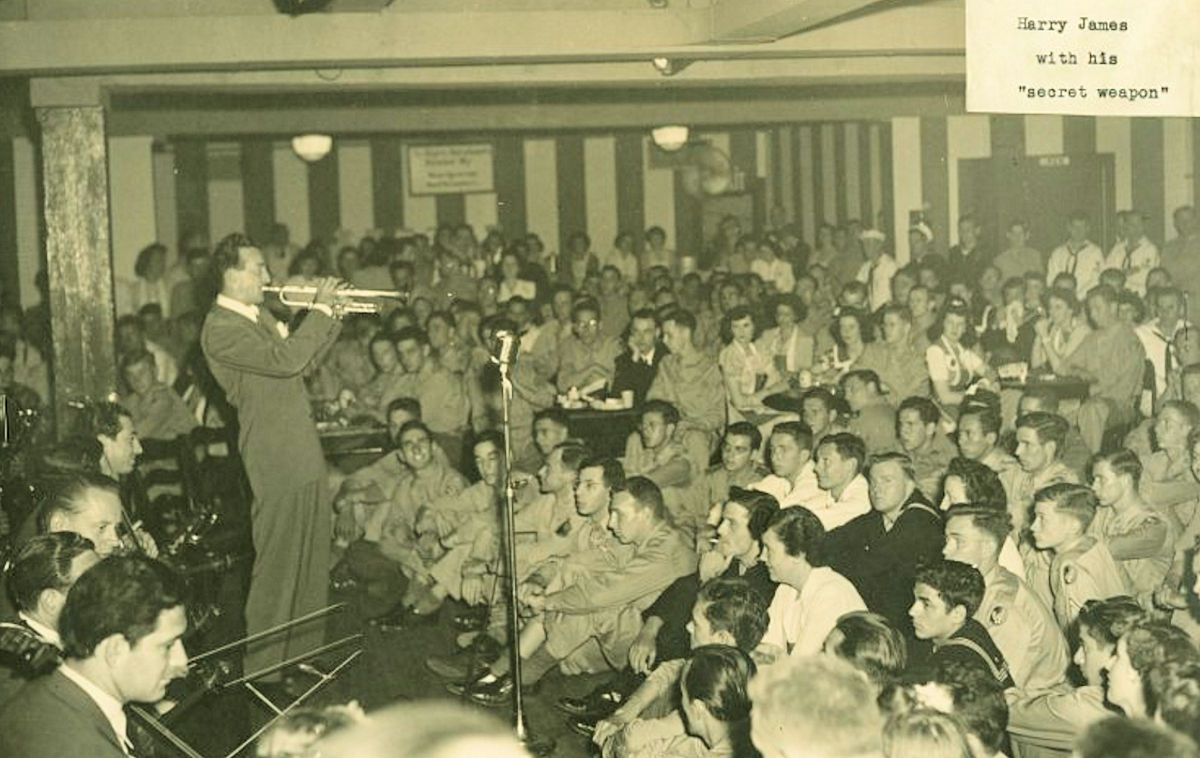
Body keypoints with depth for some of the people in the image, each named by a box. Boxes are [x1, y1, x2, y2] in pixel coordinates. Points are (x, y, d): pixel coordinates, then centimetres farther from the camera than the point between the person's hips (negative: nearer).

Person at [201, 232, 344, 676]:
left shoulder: (260, 317, 17)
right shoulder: (221, 328, -14)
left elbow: (301, 362, 23)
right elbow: (285, 359, -24)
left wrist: (334, 314, 11)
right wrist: (321, 310, -15)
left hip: (304, 456, 9)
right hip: (275, 463, -9)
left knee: (311, 566, 15)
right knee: (275, 570, -5)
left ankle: (304, 656, 25)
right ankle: (262, 669, 3)